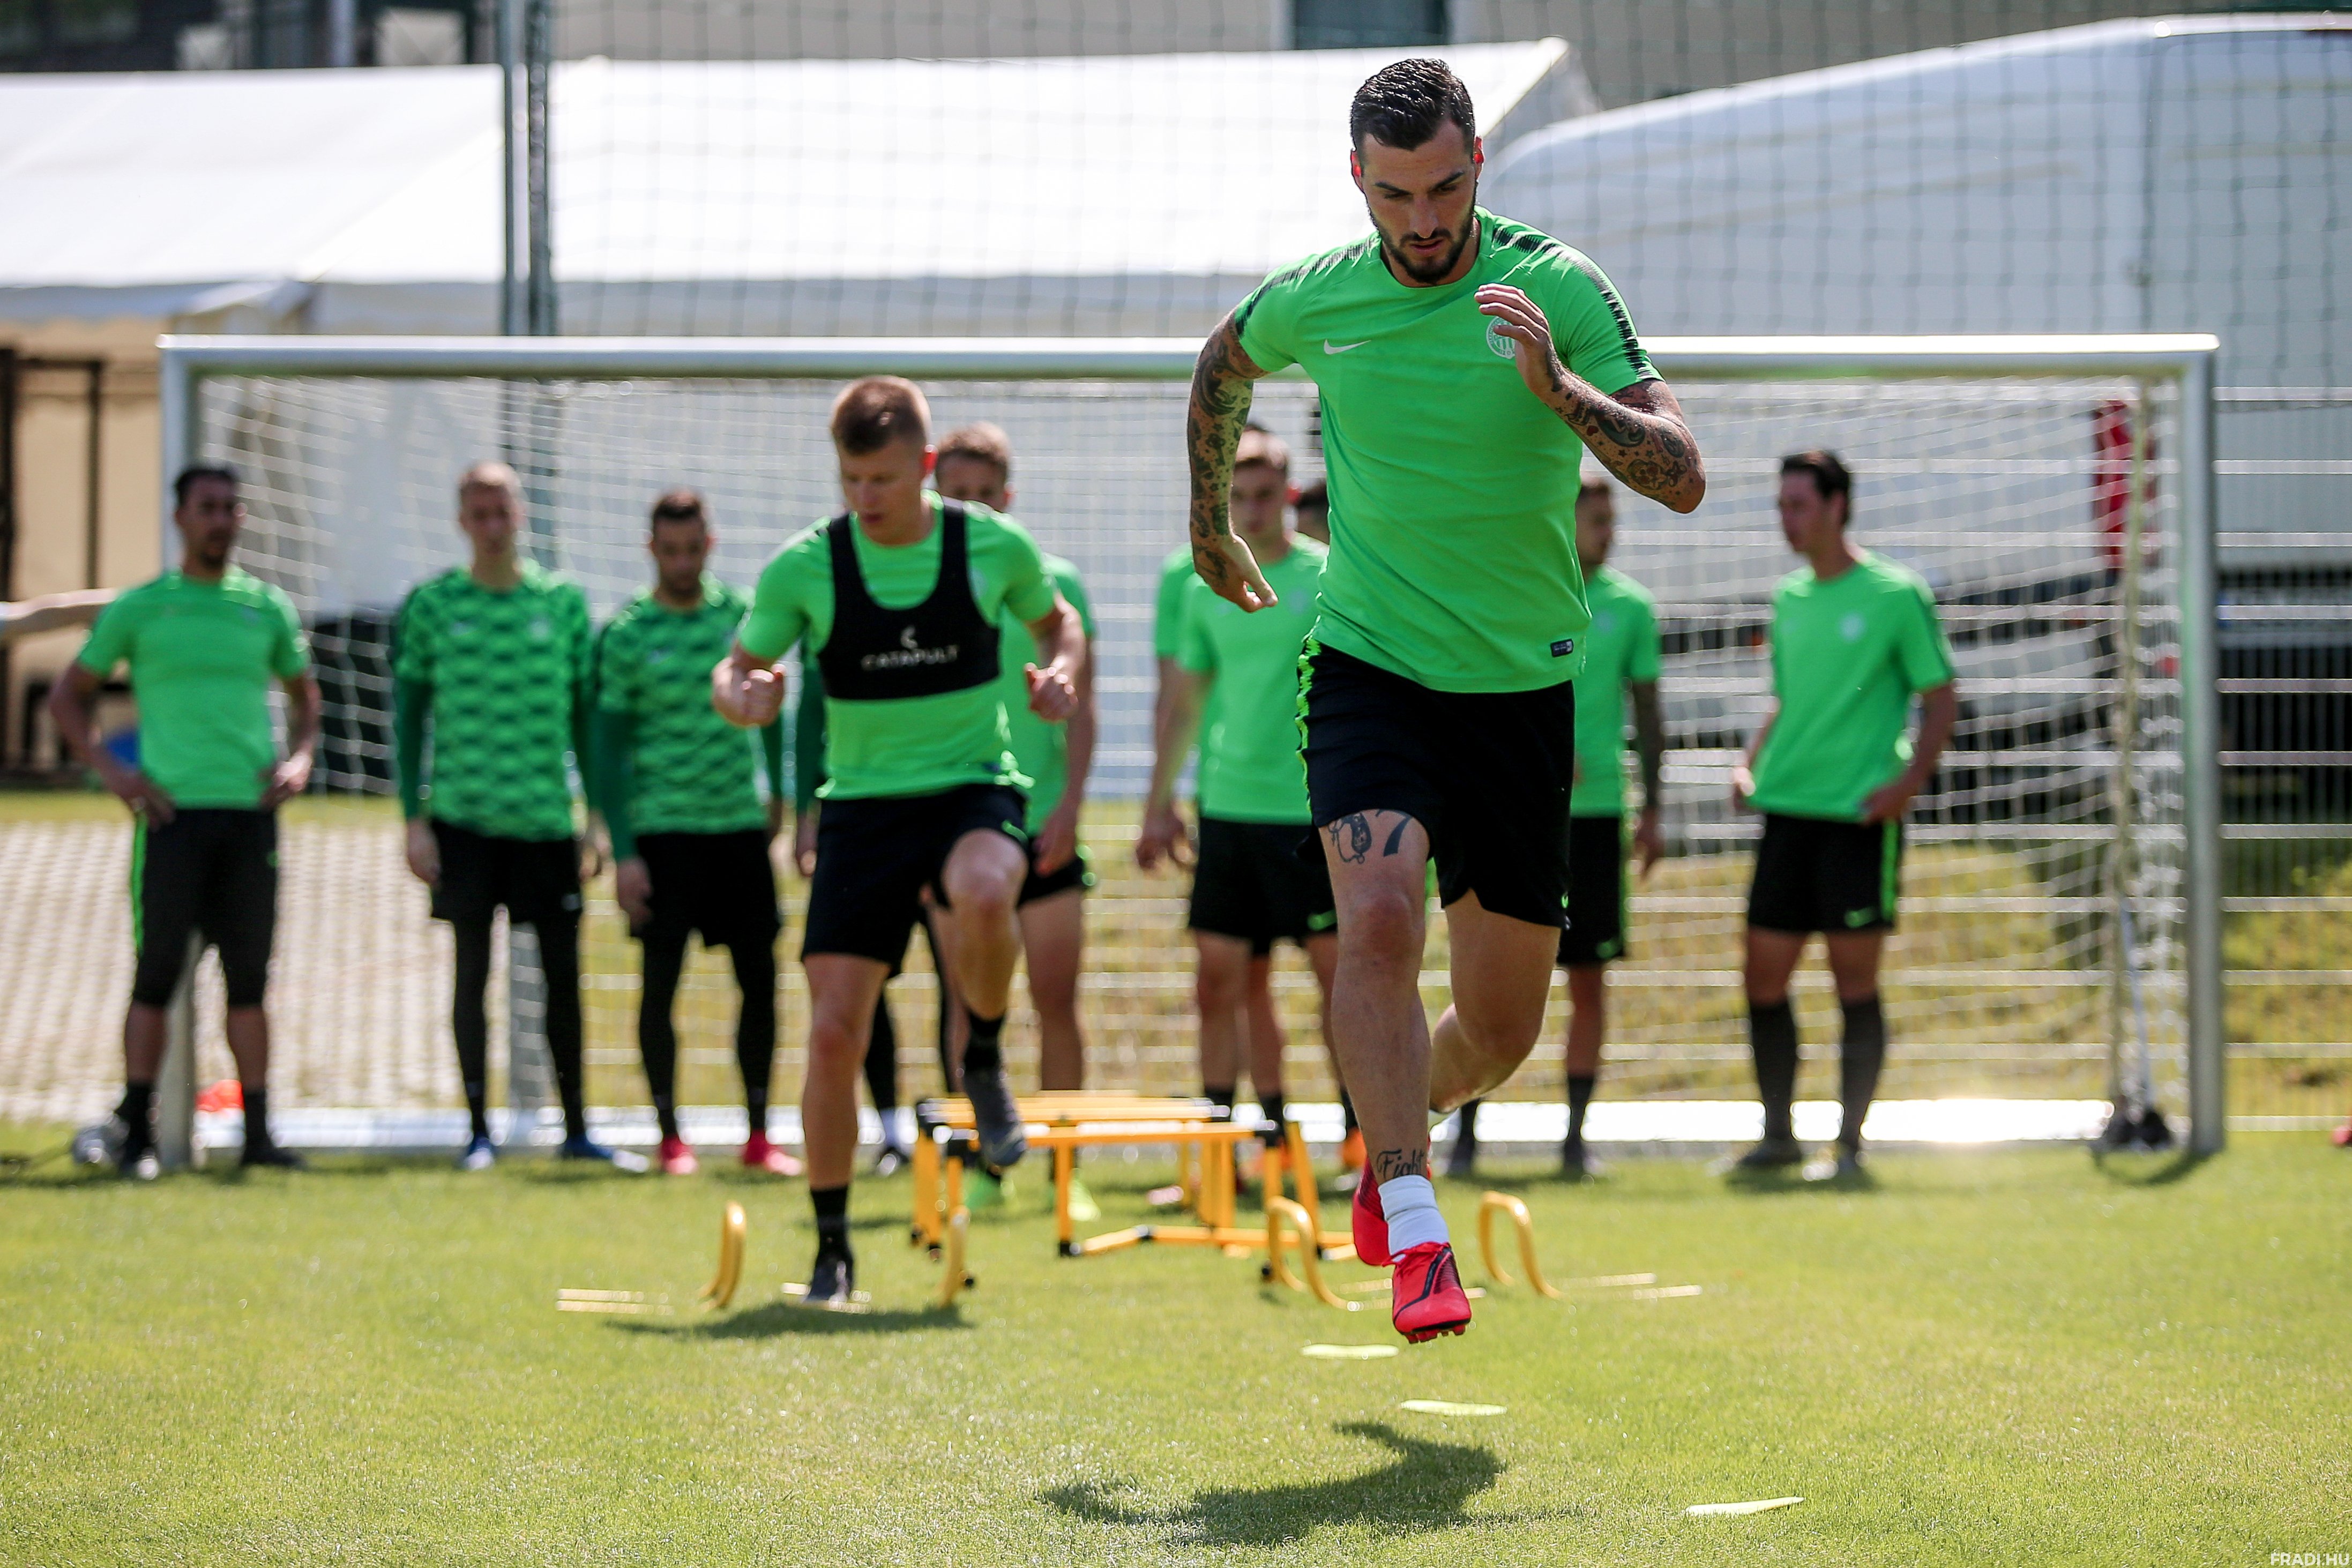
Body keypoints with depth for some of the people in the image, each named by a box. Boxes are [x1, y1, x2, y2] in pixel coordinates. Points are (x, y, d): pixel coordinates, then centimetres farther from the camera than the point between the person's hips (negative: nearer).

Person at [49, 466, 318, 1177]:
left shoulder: (267, 609, 12)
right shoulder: (140, 609, 4)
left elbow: (304, 696, 25)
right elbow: (68, 696, 10)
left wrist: (299, 759, 6)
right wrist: (109, 770, -2)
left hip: (250, 812, 3)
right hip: (174, 812, -3)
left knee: (249, 976, 4)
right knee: (157, 974, -4)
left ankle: (259, 1133, 8)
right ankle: (137, 1135, 1)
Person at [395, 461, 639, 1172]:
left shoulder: (564, 601, 6)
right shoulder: (430, 605, 2)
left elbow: (586, 716, 10)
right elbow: (409, 716, 5)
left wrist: (595, 820, 7)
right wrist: (415, 818, -1)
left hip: (547, 819, 1)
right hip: (464, 817, -1)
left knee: (564, 972, 3)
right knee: (472, 970, 0)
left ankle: (576, 1129, 13)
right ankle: (478, 1130, 7)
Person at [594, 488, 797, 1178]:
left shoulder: (743, 614, 4)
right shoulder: (627, 634, -5)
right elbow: (609, 745, -4)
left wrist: (777, 792, 21)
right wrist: (622, 851, -8)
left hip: (740, 823, 3)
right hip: (662, 829, -3)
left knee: (759, 977, 1)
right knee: (661, 979, -3)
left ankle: (758, 1134, 10)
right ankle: (669, 1135, 7)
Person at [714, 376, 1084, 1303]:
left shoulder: (995, 547, -3)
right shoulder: (805, 568, -5)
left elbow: (1056, 622, 16)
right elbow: (736, 670, 6)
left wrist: (1061, 672, -7)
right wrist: (741, 696, -18)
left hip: (974, 785, -1)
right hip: (864, 803, 1)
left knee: (982, 897, -38)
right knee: (833, 1032, -7)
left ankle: (985, 1060, -6)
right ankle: (832, 1248, 8)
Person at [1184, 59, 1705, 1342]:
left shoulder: (1557, 291, -10)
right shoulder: (1310, 300, -3)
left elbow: (1681, 478, -17)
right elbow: (1221, 365, 22)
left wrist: (1557, 388, -31)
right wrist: (1209, 527, 28)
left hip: (1523, 691, 0)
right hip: (1370, 665, 0)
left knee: (1501, 1027, 7)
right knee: (1378, 921, -27)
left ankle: (1396, 1129, 41)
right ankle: (1414, 1236, -27)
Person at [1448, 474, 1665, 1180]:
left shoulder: (1628, 606, 6)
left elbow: (1647, 712, 12)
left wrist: (1652, 809, 7)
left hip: (1595, 811, 2)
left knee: (1589, 979, 2)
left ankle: (1576, 1134, 9)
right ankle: (1466, 1132, 6)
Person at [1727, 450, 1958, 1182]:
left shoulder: (1895, 593, -4)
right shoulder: (1789, 599, 14)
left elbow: (1941, 699, -2)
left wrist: (1909, 781, -14)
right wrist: (1751, 763, 9)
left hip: (1860, 815, -6)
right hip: (1786, 810, 6)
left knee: (1855, 979, -3)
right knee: (1764, 977, 4)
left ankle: (1850, 1143, 2)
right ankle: (1778, 1134, 15)